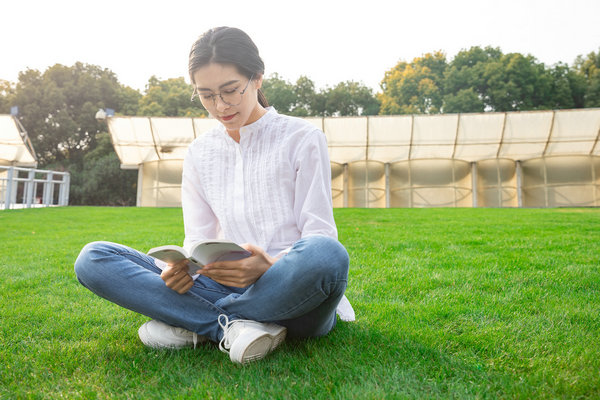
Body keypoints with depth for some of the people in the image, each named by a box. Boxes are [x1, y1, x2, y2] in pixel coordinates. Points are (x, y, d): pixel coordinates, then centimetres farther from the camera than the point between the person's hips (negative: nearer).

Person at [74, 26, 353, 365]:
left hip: (289, 292, -2)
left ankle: (194, 325, -17)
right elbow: (198, 240, 10)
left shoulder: (303, 139, 1)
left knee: (325, 254, -39)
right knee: (93, 259, -9)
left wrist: (271, 265, -25)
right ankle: (235, 325, -23)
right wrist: (182, 267, -15)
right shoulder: (200, 154, 14)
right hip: (226, 285, 3)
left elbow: (321, 235, -5)